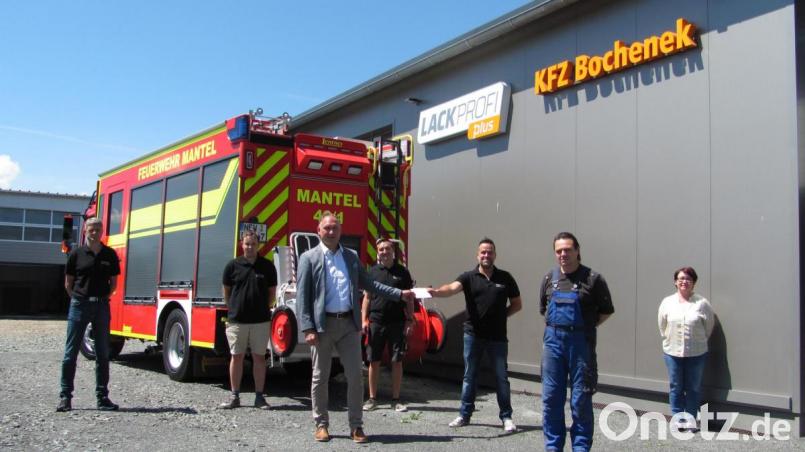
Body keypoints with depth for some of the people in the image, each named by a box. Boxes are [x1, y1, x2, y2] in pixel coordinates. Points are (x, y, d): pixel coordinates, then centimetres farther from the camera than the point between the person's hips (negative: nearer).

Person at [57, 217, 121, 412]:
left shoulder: (110, 255, 5)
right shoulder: (77, 254, 1)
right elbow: (68, 283, 7)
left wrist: (103, 297, 3)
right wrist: (79, 299, 1)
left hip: (102, 305, 2)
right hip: (79, 305, -1)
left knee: (103, 354, 5)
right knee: (71, 352, 1)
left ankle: (102, 397, 12)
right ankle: (65, 396, 7)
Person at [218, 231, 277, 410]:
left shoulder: (267, 266, 2)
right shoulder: (233, 265, 0)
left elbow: (271, 291, 10)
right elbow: (226, 291, 10)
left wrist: (264, 309, 8)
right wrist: (233, 308, 9)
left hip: (261, 320, 0)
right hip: (237, 320, 0)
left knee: (259, 357, 5)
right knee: (236, 357, 6)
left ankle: (259, 396, 12)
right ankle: (235, 397, 14)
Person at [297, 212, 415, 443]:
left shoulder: (351, 256, 12)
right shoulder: (309, 258, -1)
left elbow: (368, 283, 16)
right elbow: (302, 296, -5)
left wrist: (399, 294, 9)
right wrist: (308, 329, -13)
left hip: (349, 323, 3)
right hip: (323, 324, -3)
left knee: (355, 376, 2)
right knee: (320, 377, 7)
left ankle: (356, 426, 13)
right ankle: (321, 424, 20)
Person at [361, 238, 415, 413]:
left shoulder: (402, 272, 5)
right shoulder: (372, 272, 7)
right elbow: (367, 297, 8)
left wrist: (410, 321, 0)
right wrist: (364, 319, 0)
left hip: (397, 323, 0)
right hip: (376, 323, 1)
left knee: (397, 361, 3)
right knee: (374, 361, 5)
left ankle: (396, 400, 12)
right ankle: (372, 399, 15)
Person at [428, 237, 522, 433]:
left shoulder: (505, 278, 3)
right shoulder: (469, 277, -1)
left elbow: (517, 304, 11)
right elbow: (452, 288, -21)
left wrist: (501, 315, -2)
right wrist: (436, 291, -41)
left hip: (497, 336, 0)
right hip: (473, 334, 0)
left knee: (501, 377, 6)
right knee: (469, 376, 9)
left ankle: (506, 417, 16)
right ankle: (464, 415, 19)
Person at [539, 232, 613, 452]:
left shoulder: (592, 278, -6)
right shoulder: (550, 278, 8)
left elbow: (606, 311, 1)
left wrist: (587, 326, -3)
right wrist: (553, 328, 10)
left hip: (580, 342, -4)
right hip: (553, 341, 4)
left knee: (581, 399, 2)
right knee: (551, 397, 9)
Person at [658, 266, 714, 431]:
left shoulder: (702, 303, -7)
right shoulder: (667, 302, 0)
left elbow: (709, 325, 3)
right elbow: (662, 325, 9)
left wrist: (699, 341, 7)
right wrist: (668, 340, 9)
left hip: (696, 353, -1)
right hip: (672, 352, 1)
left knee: (693, 387, 8)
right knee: (676, 387, 8)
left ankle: (691, 419, 21)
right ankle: (678, 418, 20)